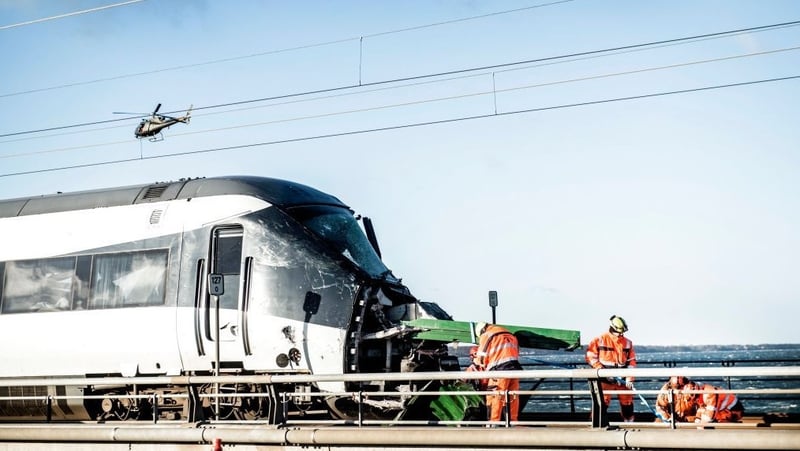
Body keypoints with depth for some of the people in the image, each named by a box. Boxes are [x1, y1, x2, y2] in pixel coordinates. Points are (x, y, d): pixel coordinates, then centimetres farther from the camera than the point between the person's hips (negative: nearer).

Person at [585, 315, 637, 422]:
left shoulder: (627, 343, 6)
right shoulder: (600, 340, -6)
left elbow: (631, 361, 7)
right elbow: (590, 356, -5)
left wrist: (629, 379, -3)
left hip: (622, 379, 4)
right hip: (605, 378, -4)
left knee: (627, 402, 10)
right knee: (602, 402, -12)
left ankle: (629, 422, 24)